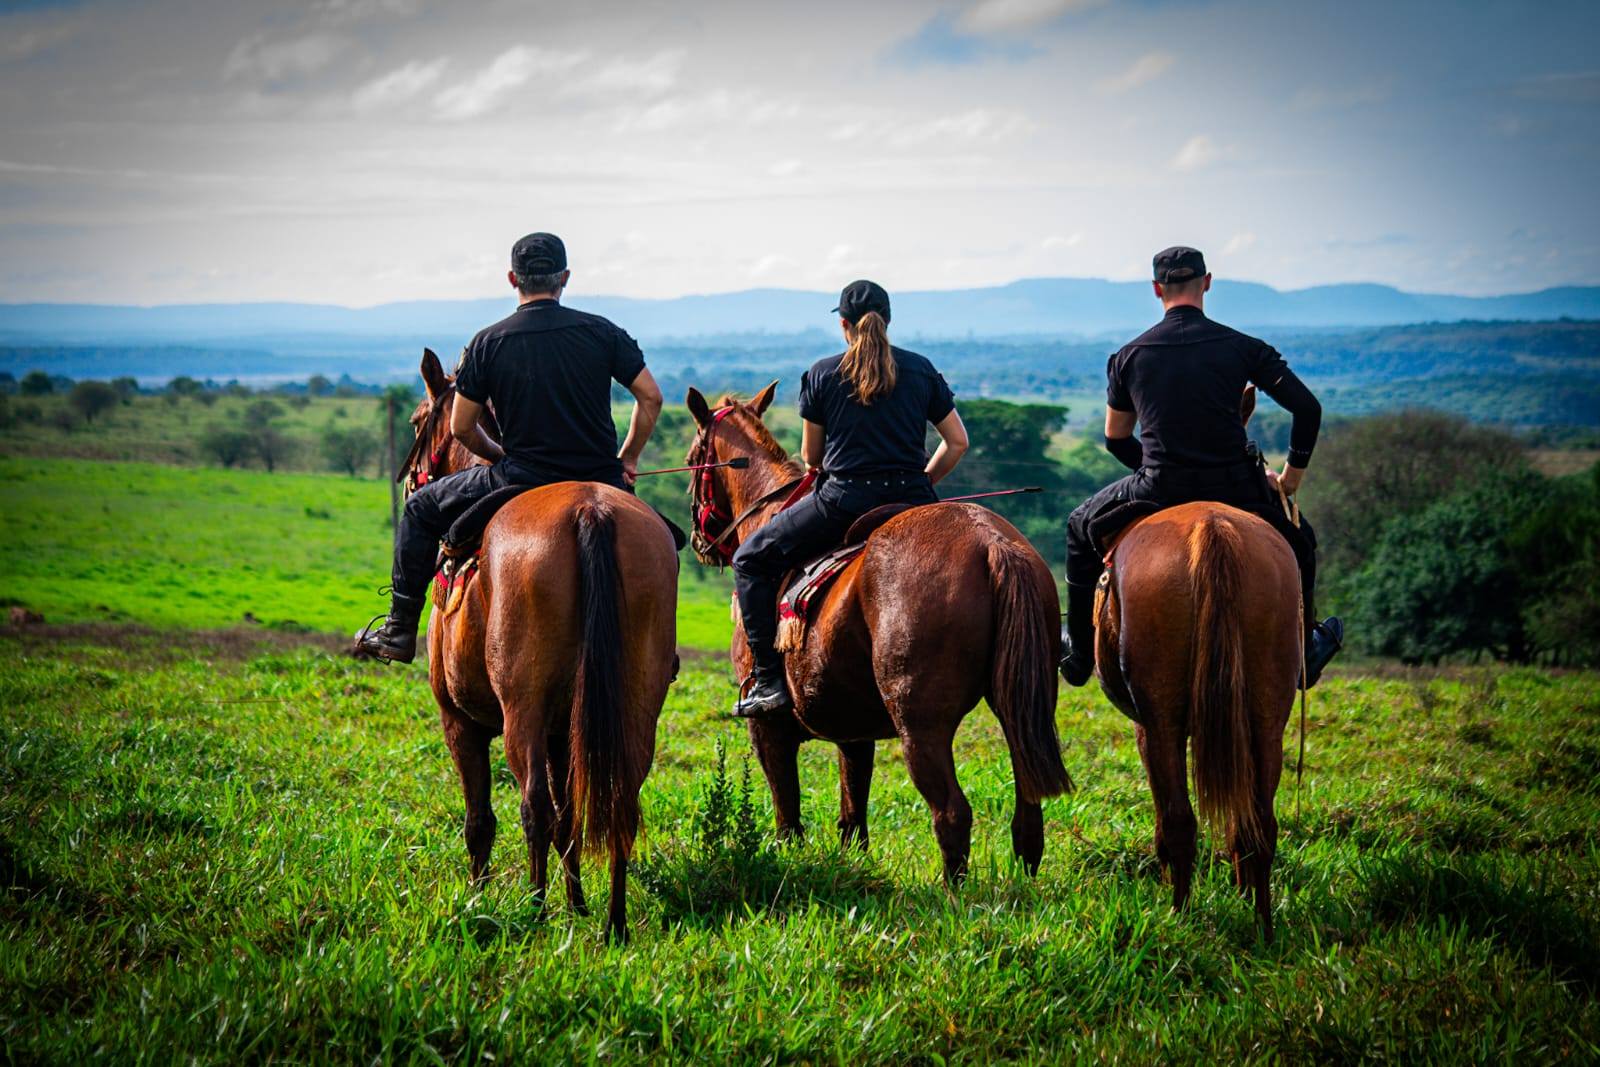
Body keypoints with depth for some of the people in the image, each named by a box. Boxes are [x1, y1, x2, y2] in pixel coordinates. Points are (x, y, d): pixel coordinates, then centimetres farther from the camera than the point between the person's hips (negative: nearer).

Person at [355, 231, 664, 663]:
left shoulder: (489, 342, -2)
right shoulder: (601, 332, 1)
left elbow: (460, 428, 2)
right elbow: (650, 398, 0)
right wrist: (627, 461, 12)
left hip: (522, 481, -2)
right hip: (600, 482, 2)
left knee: (422, 507, 19)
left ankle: (399, 631, 18)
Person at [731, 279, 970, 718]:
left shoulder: (821, 374, 2)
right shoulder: (921, 370, 8)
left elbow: (811, 456, 9)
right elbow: (957, 442, 9)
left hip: (842, 501, -3)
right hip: (911, 501, 3)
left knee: (751, 560, 12)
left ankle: (770, 681, 1)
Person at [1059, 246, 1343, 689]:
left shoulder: (1129, 356, 3)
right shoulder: (1243, 348, -1)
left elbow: (1115, 439, 13)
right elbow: (1308, 408, -4)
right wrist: (1292, 475, 9)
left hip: (1158, 492, 0)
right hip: (1235, 487, 0)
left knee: (1083, 527, 28)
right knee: (1298, 540, 31)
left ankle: (1079, 652, 30)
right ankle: (1304, 650, 38)